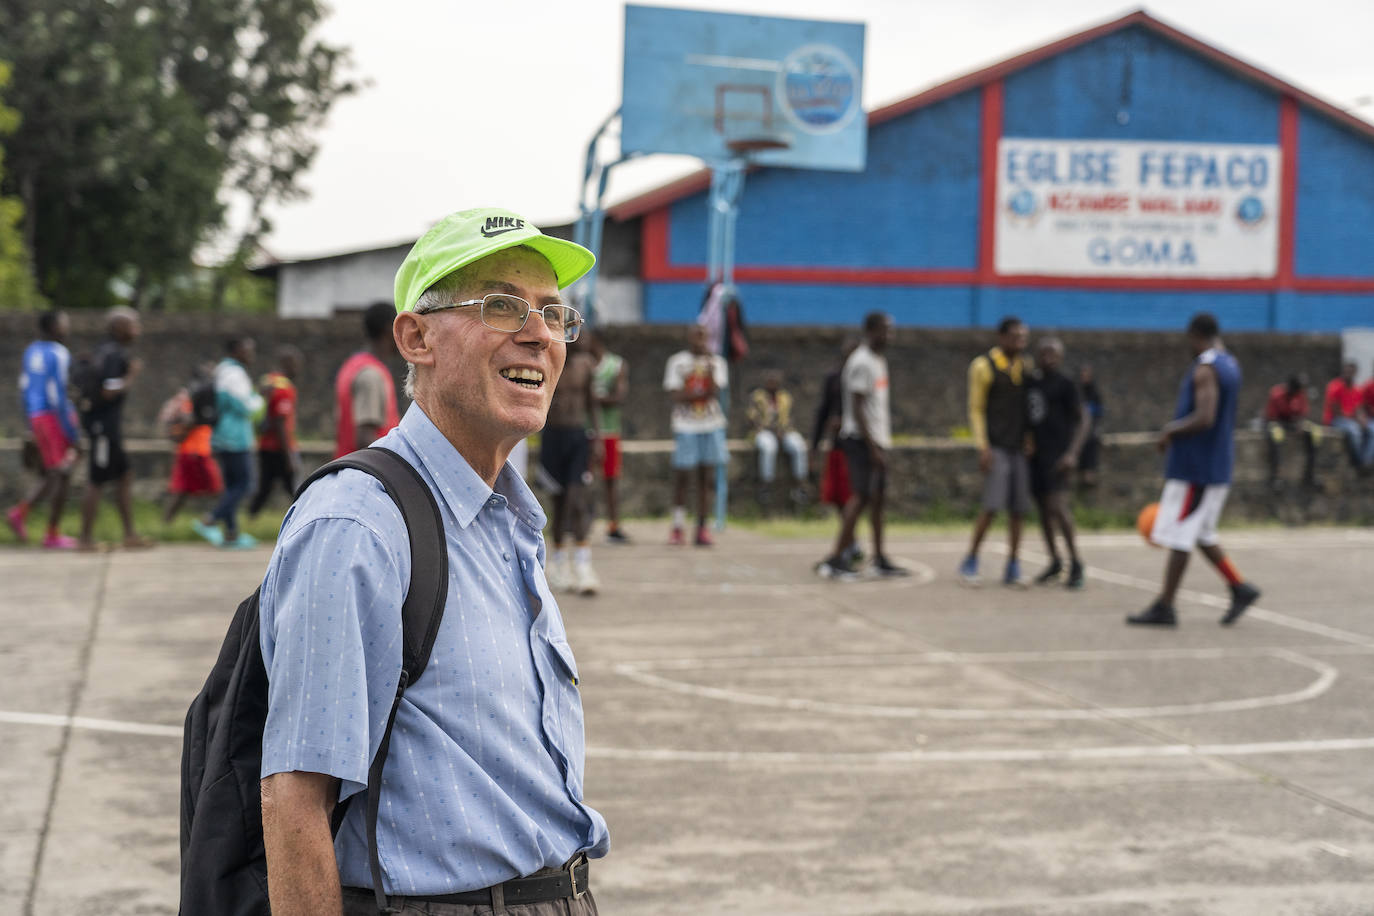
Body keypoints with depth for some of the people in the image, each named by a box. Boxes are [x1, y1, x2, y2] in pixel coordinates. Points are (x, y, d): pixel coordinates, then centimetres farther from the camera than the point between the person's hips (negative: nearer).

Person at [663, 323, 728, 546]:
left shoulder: (716, 361, 8)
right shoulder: (677, 361, 4)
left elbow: (715, 392, -6)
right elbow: (674, 395, -6)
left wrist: (710, 366, -15)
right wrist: (700, 394, -11)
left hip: (712, 425, 2)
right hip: (685, 426, -2)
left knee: (706, 478, 1)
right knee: (681, 476, -3)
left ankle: (702, 528, 5)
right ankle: (677, 526, 6)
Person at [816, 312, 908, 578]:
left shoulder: (879, 360, 16)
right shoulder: (861, 362, -15)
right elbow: (857, 409, -19)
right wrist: (872, 447, -21)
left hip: (878, 440, 9)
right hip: (862, 439, -9)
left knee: (878, 497, 11)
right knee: (861, 497, -11)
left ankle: (880, 559, 17)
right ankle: (835, 559, -10)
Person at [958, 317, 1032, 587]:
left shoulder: (1024, 368, 13)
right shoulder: (983, 366, -2)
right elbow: (976, 409, -3)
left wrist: (1030, 443, 9)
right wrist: (983, 447, -11)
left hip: (1019, 448, 5)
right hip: (996, 448, -5)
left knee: (1018, 510, 2)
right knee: (992, 506, -13)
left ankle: (1013, 569, 8)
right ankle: (970, 562, 1)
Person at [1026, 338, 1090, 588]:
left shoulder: (1065, 384, -4)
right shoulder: (1028, 382, 11)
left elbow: (1084, 419, -7)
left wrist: (1073, 452, -17)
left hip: (1057, 453, -6)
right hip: (1035, 452, 6)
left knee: (1058, 505, -17)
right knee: (1043, 507, 9)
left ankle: (1076, 563, -10)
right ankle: (1054, 562, 20)